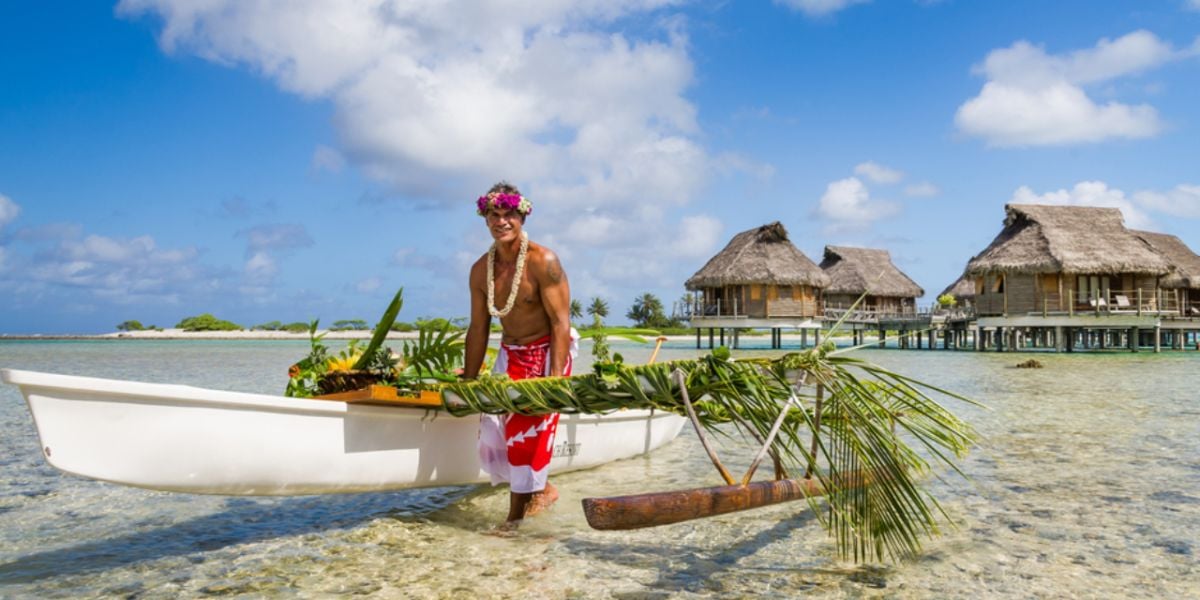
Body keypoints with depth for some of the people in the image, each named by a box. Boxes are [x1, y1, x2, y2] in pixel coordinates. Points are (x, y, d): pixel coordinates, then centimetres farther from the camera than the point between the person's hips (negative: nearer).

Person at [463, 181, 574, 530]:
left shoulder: (542, 262, -19)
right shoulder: (481, 270, 0)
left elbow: (561, 323, -21)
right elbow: (478, 329, 6)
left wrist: (556, 378, -27)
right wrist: (468, 382, 6)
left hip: (546, 353, -6)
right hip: (509, 355, 6)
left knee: (530, 427, -6)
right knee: (495, 426, 1)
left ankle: (517, 513, 9)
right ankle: (540, 488, 19)